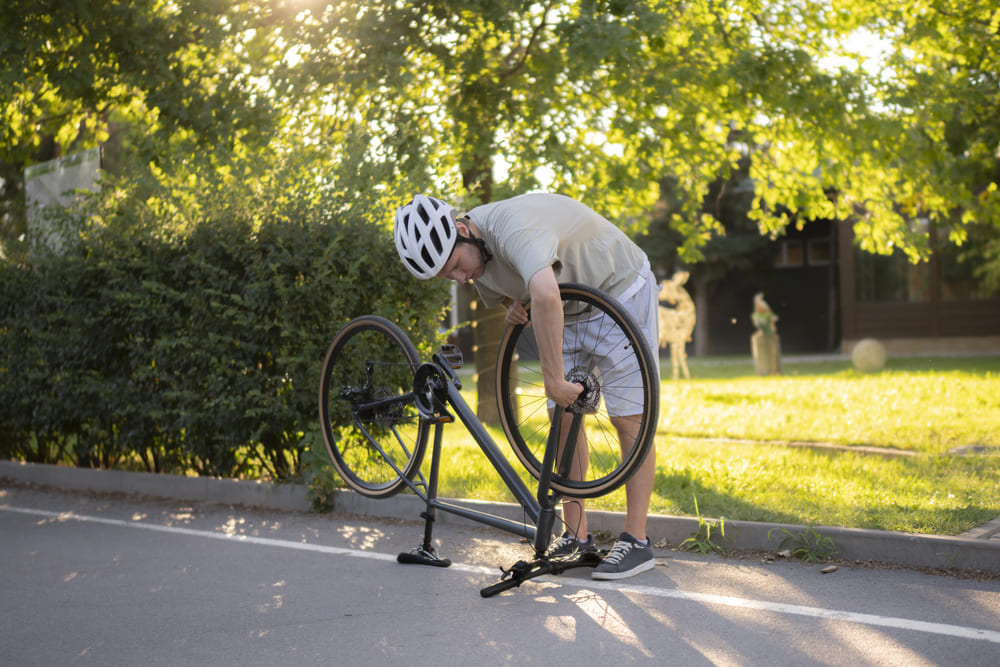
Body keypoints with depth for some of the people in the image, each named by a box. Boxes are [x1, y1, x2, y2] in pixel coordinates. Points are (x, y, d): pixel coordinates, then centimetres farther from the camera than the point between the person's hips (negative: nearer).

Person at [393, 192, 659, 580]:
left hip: (622, 288, -8)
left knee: (627, 417, -10)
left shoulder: (514, 226, -38)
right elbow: (499, 292, 15)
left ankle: (636, 541, -6)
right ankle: (576, 536, 11)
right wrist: (514, 307, -10)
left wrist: (554, 380, -50)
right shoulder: (475, 256, -8)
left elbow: (545, 295, -57)